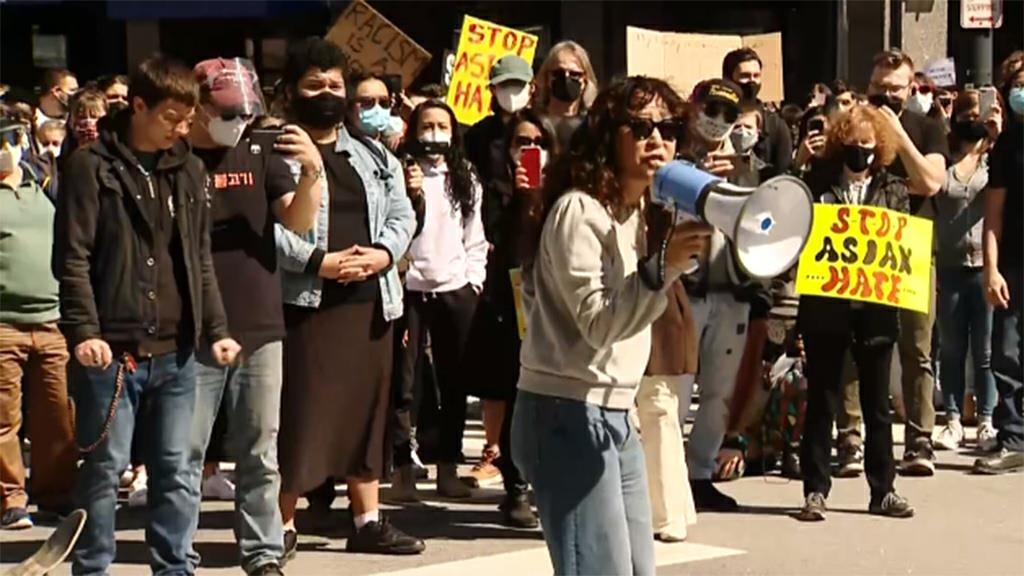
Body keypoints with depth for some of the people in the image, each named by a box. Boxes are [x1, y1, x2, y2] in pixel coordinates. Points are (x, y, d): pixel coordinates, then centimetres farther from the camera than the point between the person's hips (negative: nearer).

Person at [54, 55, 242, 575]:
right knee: (105, 468, 1)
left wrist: (215, 328, 9)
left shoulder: (188, 169, 13)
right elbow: (71, 257, -7)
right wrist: (83, 330, -16)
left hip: (175, 351, 5)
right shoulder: (92, 166, -3)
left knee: (174, 469, 9)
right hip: (112, 350, -5)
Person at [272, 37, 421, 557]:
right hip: (305, 301, -6)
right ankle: (283, 525, 5)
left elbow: (402, 214, 13)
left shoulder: (374, 157, 15)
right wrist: (318, 262, -20)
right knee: (298, 413, -4)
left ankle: (368, 521, 18)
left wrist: (384, 252, -7)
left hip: (369, 300, 6)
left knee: (365, 409, 10)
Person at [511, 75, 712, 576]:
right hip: (568, 416, -10)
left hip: (615, 414, 10)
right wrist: (662, 266, -31)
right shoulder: (578, 209, -13)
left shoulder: (641, 213, 15)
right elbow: (598, 323, -20)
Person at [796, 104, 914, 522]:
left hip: (876, 308, 2)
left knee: (877, 404, 9)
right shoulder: (817, 184, 4)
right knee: (821, 402, 3)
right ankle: (815, 490, 8)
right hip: (825, 306, -1)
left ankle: (883, 490, 17)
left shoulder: (893, 190, 8)